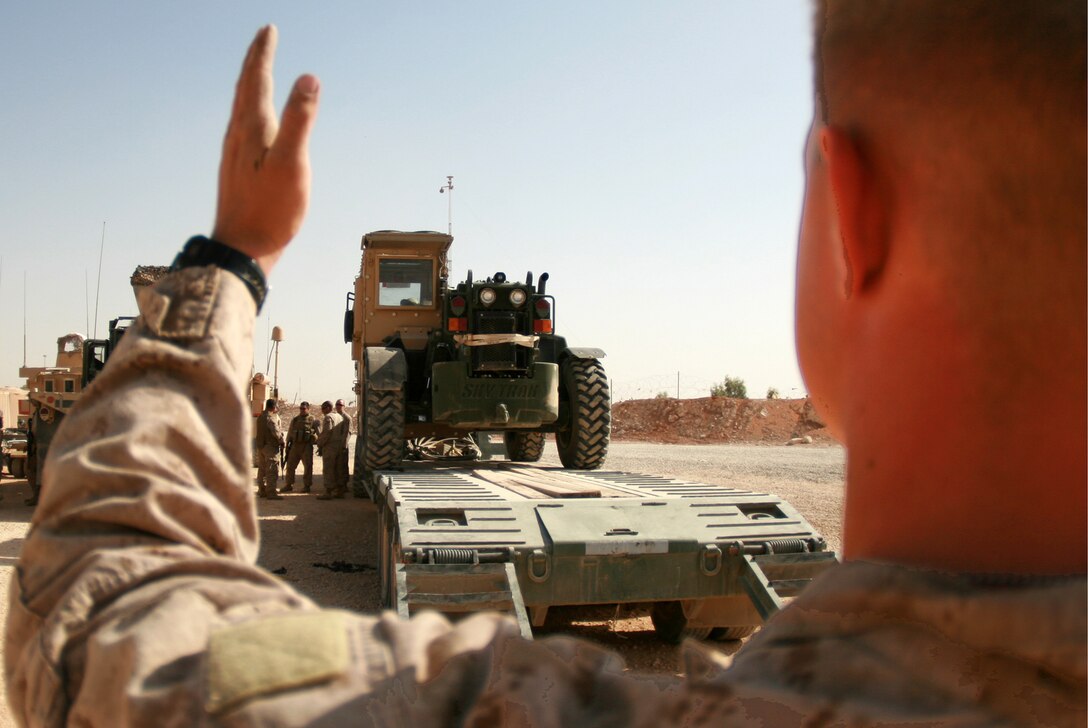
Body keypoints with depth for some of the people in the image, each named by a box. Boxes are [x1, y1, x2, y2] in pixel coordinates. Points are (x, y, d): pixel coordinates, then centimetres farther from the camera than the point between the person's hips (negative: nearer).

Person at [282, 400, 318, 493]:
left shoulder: (313, 420, 0)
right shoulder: (295, 419, 12)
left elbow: (318, 434, 0)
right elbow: (290, 432, 16)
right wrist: (287, 445, 12)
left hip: (307, 446, -4)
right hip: (295, 445, 4)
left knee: (308, 467, 1)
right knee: (290, 465, 5)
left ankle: (307, 486, 11)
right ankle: (289, 485, 16)